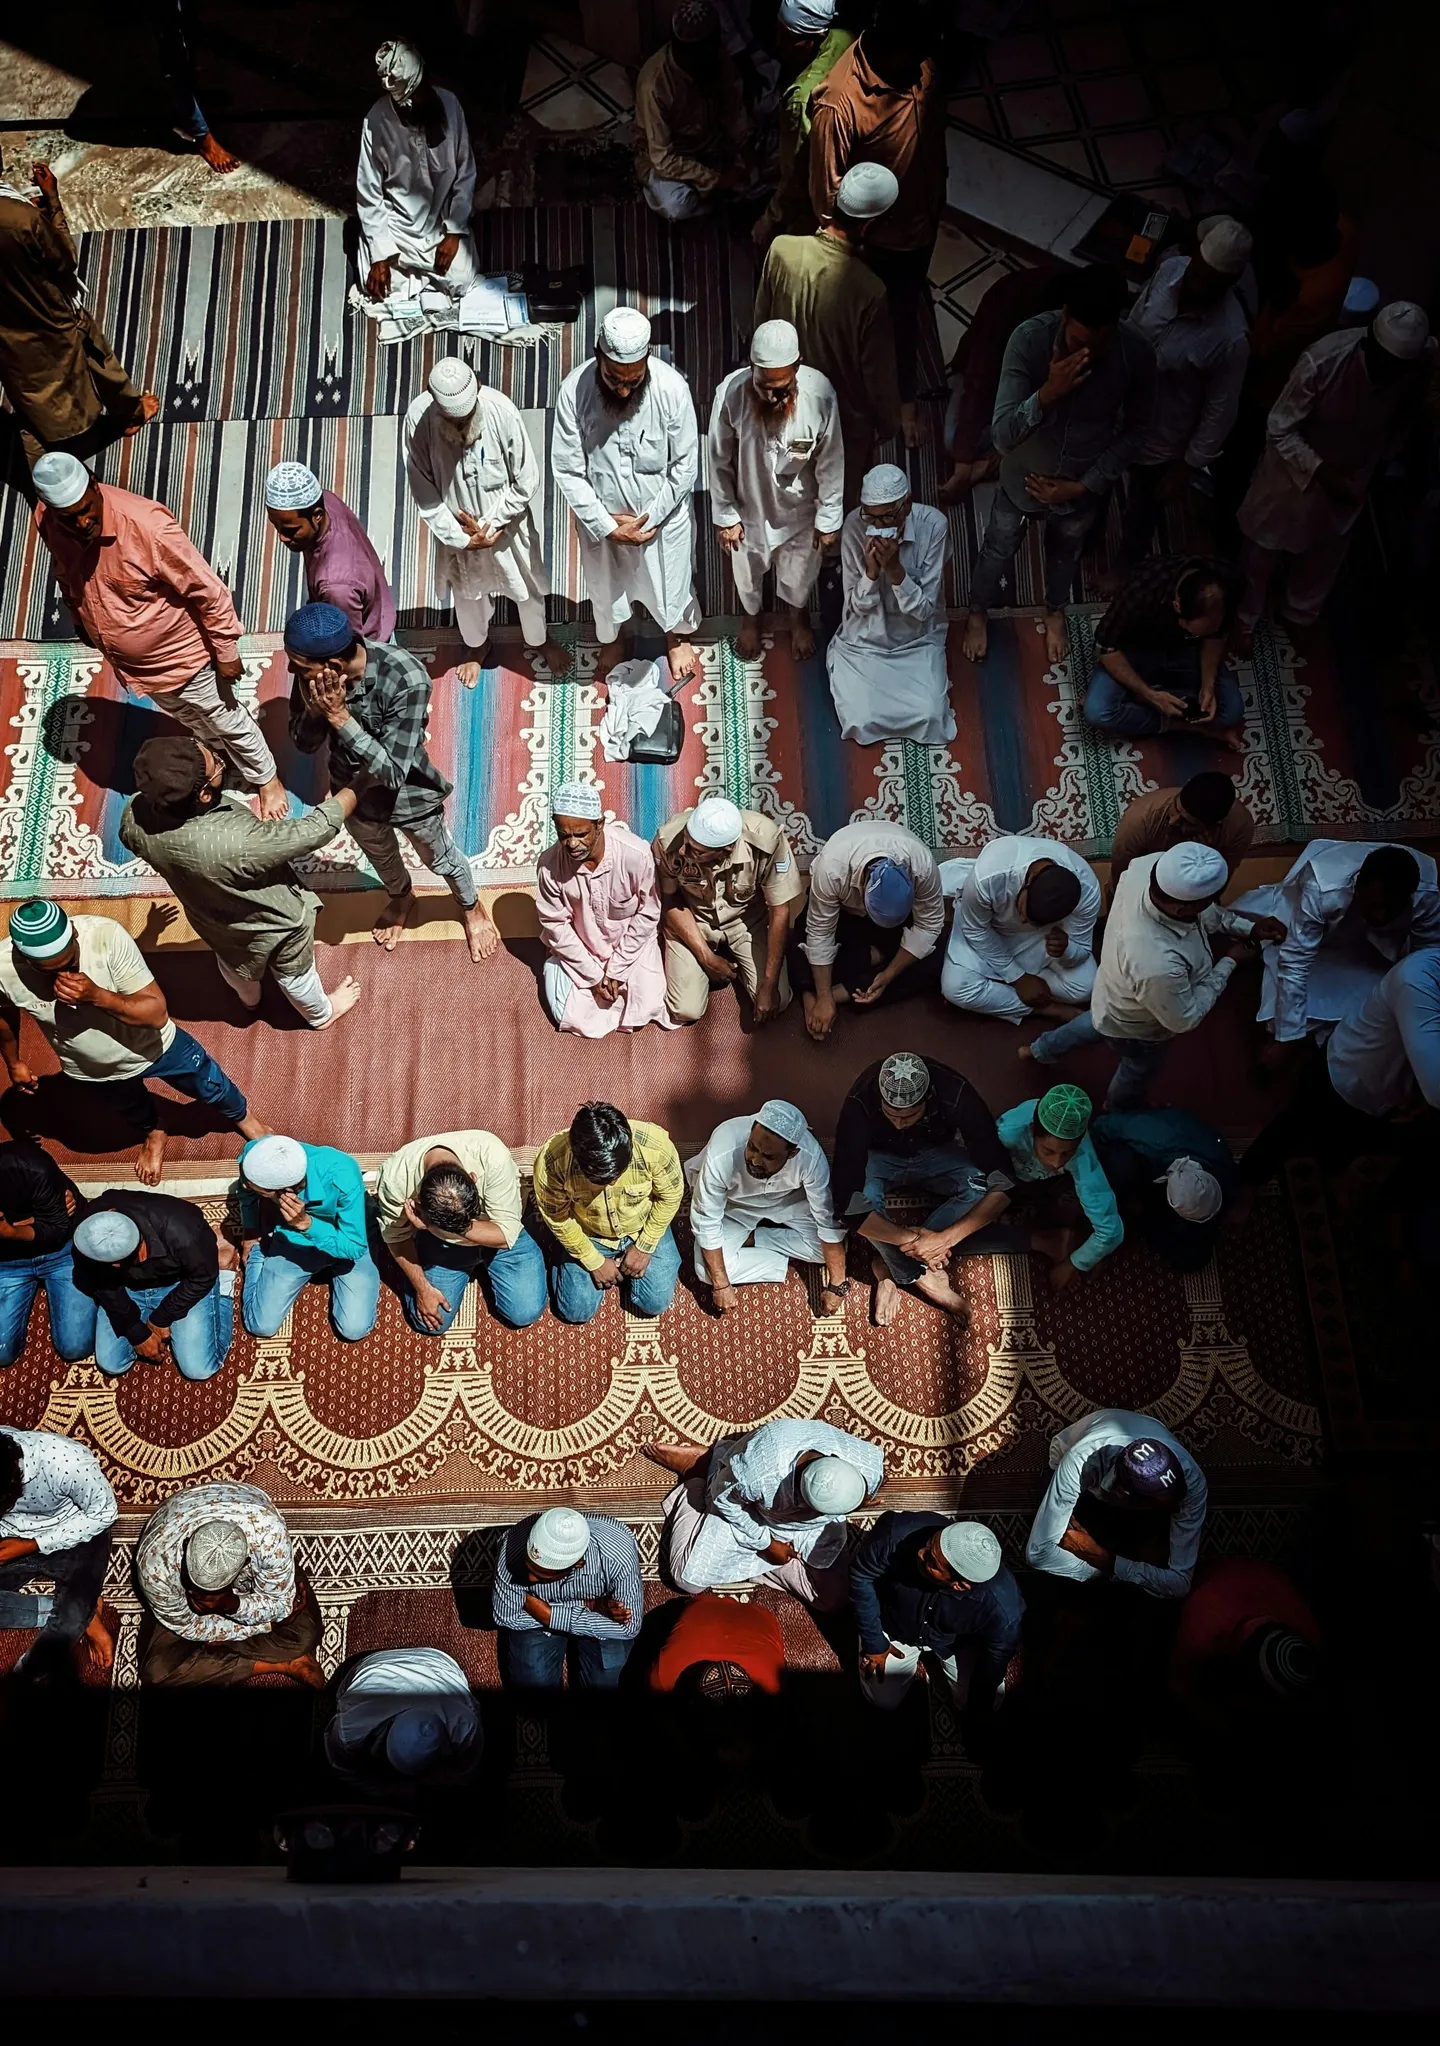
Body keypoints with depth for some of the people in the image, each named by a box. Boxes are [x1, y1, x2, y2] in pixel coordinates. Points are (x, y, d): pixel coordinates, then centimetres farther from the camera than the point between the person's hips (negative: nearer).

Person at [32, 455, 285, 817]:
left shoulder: (146, 525, -36)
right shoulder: (45, 521, -18)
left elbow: (208, 589, -25)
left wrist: (226, 651, -17)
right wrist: (81, 622, 18)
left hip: (181, 654, -5)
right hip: (127, 661, 5)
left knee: (227, 721, 17)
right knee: (189, 718, 31)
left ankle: (267, 780, 43)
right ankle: (219, 754, 60)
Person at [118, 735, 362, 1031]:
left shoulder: (134, 815, -30)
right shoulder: (239, 842, -48)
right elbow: (314, 831, -35)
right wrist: (355, 789, -19)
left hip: (212, 921, 5)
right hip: (274, 923, -4)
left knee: (235, 964, 37)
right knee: (293, 973, 28)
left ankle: (249, 999, 68)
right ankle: (321, 1014, 58)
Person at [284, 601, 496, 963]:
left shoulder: (406, 680, -40)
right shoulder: (313, 672, -25)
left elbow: (393, 773, -38)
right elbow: (303, 743, -12)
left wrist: (339, 716, -43)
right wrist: (314, 710, -34)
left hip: (408, 795, -4)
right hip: (352, 791, 4)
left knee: (440, 860, 25)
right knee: (379, 855, 33)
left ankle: (471, 907, 57)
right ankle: (400, 898, 66)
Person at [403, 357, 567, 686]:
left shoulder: (501, 410, -29)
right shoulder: (418, 419, -26)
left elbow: (527, 482, -20)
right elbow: (423, 491, -17)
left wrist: (489, 524, -20)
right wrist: (461, 537, -20)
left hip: (507, 523, -1)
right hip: (457, 529, 1)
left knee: (526, 586, 23)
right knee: (467, 591, 26)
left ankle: (539, 641, 54)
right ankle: (477, 645, 56)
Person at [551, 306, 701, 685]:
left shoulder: (672, 387, -27)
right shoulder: (574, 391, -26)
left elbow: (686, 465, -16)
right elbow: (567, 471, -18)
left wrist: (649, 519, -18)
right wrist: (606, 524, -21)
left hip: (664, 513, -1)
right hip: (601, 517, 1)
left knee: (671, 581, 24)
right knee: (606, 584, 27)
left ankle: (678, 634, 58)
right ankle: (612, 639, 59)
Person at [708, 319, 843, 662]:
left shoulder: (820, 393, -31)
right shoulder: (731, 393, -31)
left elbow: (831, 465, -15)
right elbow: (720, 463, -15)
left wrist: (829, 520, -7)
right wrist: (724, 516, -7)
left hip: (800, 510, 0)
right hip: (750, 509, 0)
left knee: (799, 573, 28)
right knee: (747, 574, 28)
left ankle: (799, 619, 62)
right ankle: (751, 619, 62)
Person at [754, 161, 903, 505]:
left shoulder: (782, 248, -22)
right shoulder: (868, 291, -36)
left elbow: (762, 320, -4)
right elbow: (878, 374, -22)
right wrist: (889, 423, -3)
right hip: (845, 413, -4)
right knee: (845, 495, 25)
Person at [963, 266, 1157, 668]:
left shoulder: (1137, 353, -27)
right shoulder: (1030, 338, -32)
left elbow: (1134, 432, -10)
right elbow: (1002, 434, -33)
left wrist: (1083, 485, -15)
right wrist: (1048, 392, -49)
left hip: (1085, 483, 1)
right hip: (1025, 477, -1)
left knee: (1065, 552, 29)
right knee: (998, 550, 24)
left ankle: (1055, 612, 60)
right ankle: (978, 613, 55)